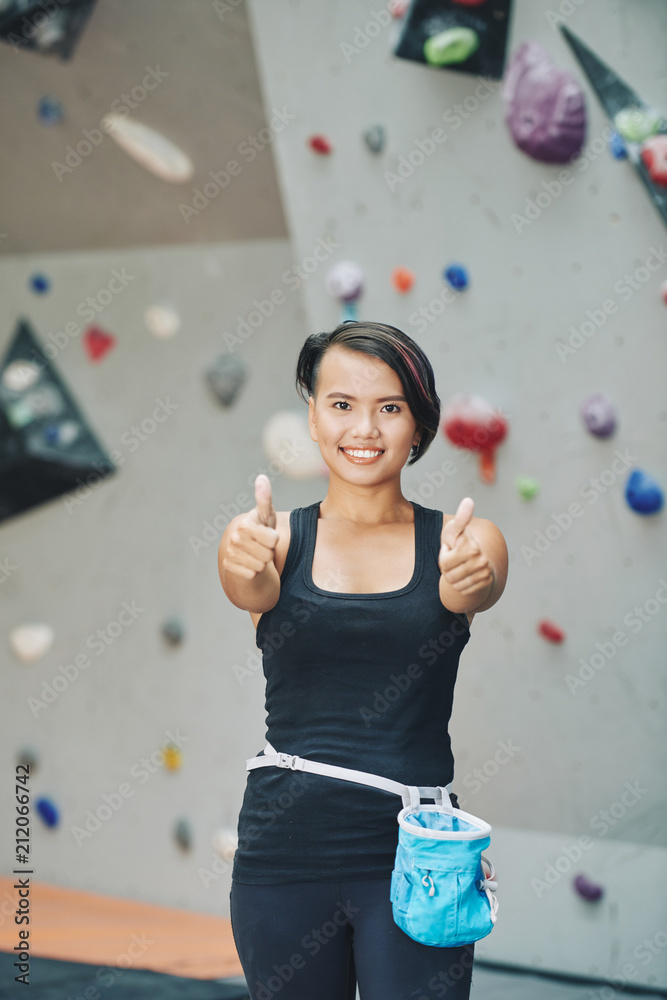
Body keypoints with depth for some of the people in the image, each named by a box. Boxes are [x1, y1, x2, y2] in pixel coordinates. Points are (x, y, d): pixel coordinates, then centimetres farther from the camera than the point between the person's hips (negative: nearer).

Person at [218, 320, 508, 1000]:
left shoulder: (459, 540, 2)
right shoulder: (278, 538, 2)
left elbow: (475, 587, -19)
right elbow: (255, 587, -18)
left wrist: (468, 580, -42)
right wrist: (245, 566, -42)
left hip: (416, 856, -1)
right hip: (286, 850, 1)